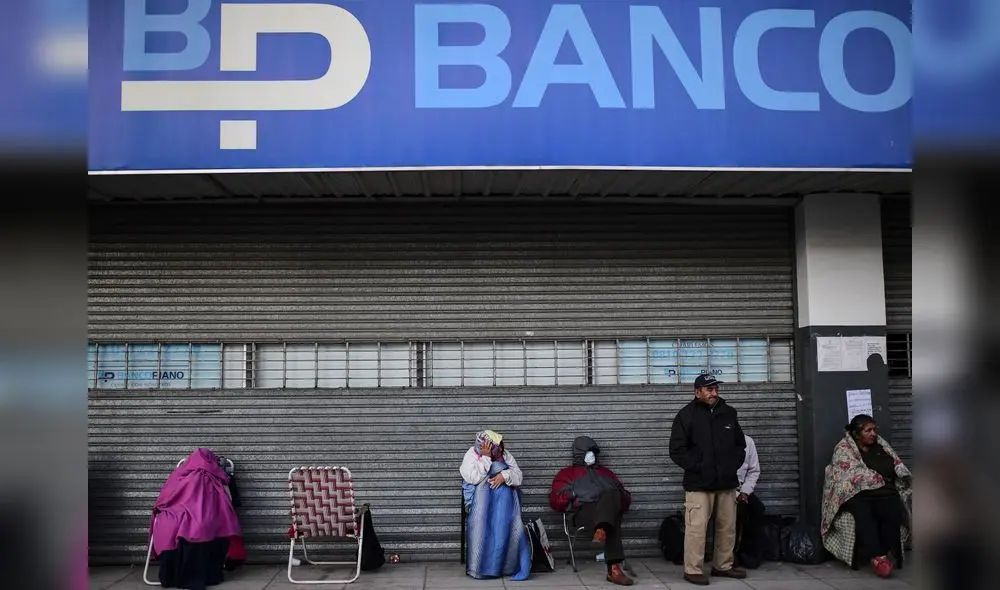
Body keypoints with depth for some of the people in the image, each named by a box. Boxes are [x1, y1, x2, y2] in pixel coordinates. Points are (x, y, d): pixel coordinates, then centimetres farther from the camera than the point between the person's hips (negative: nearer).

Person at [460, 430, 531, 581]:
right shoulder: (471, 456, -1)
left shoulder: (505, 455, 6)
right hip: (480, 495, -1)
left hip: (504, 493, 2)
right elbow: (473, 479, -17)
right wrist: (485, 458, -19)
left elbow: (519, 477, 1)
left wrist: (505, 475, -19)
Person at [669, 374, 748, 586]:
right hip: (699, 482, -5)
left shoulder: (729, 413, 10)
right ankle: (693, 569, 2)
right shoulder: (687, 415, -5)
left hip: (727, 481, 5)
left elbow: (740, 444, 21)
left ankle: (723, 565, 26)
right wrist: (698, 466, -13)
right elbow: (677, 450, -6)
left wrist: (734, 463, 5)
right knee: (697, 527, -7)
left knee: (728, 527, 12)